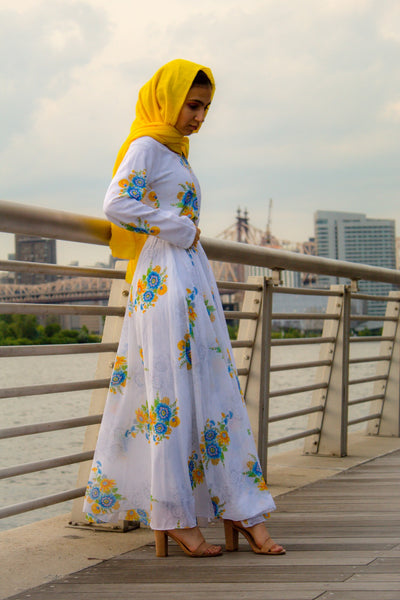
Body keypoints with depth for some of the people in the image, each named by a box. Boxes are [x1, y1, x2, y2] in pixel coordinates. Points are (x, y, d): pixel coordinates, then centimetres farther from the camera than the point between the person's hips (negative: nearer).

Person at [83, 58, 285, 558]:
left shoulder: (174, 151, 21)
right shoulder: (147, 146, -4)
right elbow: (116, 204, -16)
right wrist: (178, 229, -11)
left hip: (192, 278, 9)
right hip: (166, 279, -9)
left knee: (215, 390, 5)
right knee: (174, 391, -7)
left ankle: (240, 510, 6)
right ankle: (174, 516, -1)